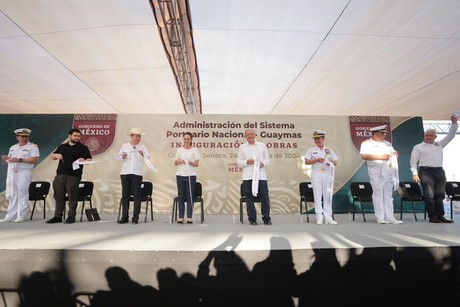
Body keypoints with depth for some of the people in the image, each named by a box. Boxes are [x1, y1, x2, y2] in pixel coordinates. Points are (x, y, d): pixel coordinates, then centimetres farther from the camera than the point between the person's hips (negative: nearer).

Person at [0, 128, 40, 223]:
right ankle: (10, 215, 14)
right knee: (12, 194, 7)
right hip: (11, 173, 6)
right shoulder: (13, 147, 20)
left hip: (24, 173, -6)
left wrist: (20, 160, -17)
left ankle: (21, 216, 0)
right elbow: (10, 160, 21)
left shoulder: (33, 147, -1)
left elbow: (35, 159, -13)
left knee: (22, 194, -6)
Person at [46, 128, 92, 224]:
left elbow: (90, 160, -1)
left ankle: (71, 216, 6)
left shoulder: (83, 147, 6)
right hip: (60, 175, 4)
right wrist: (56, 155, 1)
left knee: (72, 196, -2)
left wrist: (84, 160, -23)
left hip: (73, 176, -4)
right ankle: (58, 216, 18)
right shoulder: (62, 146, 19)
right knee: (59, 196, 9)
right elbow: (52, 157, 23)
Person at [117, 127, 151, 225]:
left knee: (137, 195, -2)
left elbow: (148, 157, -9)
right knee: (125, 195, 6)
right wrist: (122, 157, -13)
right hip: (125, 173, 3)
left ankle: (135, 218, 4)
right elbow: (118, 157, 9)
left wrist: (143, 154, -29)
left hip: (137, 173, -2)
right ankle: (124, 217, 15)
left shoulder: (143, 146, 4)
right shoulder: (125, 145, 12)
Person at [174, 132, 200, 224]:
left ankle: (189, 217, 5)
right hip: (180, 175, 2)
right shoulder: (179, 150, 11)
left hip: (191, 175, -2)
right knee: (180, 196, 3)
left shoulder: (194, 150, 4)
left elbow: (197, 164, -1)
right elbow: (175, 163, 12)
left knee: (190, 196, -1)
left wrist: (189, 162, -20)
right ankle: (181, 217, 9)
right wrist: (178, 162, -10)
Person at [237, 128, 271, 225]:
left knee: (264, 197, 1)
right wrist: (247, 162, -12)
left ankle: (266, 218, 13)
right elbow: (239, 162, 7)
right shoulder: (242, 147, 11)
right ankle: (252, 219, 12)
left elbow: (267, 159, 13)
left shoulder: (262, 145, 14)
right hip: (248, 177, 0)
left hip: (261, 175, 1)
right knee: (249, 198, 1)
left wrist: (263, 163, -8)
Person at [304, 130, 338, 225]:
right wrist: (316, 160, -15)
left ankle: (328, 217, 10)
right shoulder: (311, 150, 6)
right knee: (317, 195, -2)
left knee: (328, 195, 3)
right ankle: (319, 217, 4)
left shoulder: (329, 150, 12)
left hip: (327, 173, 2)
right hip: (316, 173, -2)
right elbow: (306, 162, -2)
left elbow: (335, 162, 10)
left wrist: (331, 162, -11)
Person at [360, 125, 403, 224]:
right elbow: (364, 156, -15)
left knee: (388, 195, 8)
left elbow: (394, 153, 26)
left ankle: (390, 217, 12)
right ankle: (380, 218, 3)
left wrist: (395, 154, 1)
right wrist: (380, 157, -17)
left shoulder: (387, 143, 20)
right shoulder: (367, 143, -2)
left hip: (389, 171, 6)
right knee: (378, 194, -3)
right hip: (376, 172, -6)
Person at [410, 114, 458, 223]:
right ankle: (432, 217, -2)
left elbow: (450, 136, 21)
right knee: (429, 195, -7)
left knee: (440, 195, 4)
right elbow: (413, 161, 1)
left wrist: (454, 123, 11)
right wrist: (415, 173, -9)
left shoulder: (439, 145, 21)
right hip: (426, 171, -4)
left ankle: (440, 216, 11)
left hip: (439, 171, 5)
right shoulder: (418, 147, 7)